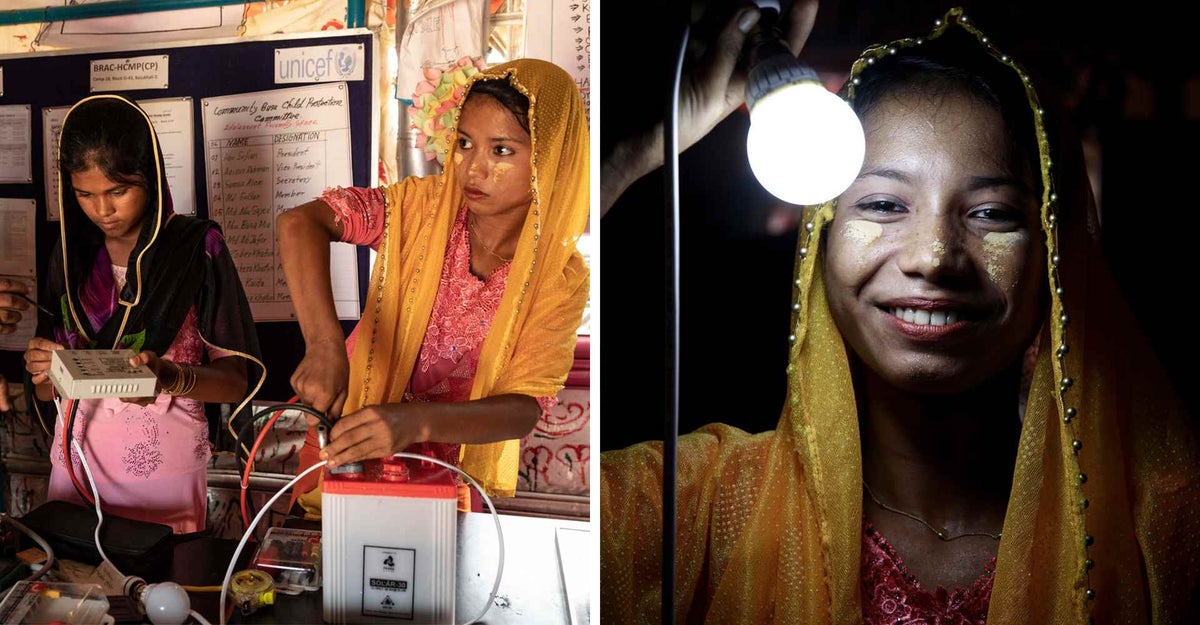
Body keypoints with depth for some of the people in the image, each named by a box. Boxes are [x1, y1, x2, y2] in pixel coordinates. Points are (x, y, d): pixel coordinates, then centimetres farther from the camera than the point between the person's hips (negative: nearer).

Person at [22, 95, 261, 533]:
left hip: (164, 469, -3)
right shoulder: (73, 250, 4)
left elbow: (233, 380, -10)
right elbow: (46, 390, 8)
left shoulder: (197, 246, -8)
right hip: (76, 463, 4)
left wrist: (170, 377, -28)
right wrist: (42, 369, -14)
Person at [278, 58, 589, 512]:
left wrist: (415, 422, -39)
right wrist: (323, 345, -37)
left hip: (458, 484, 0)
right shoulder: (423, 206, -8)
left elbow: (524, 410, -20)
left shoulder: (561, 280, -10)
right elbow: (300, 223, -21)